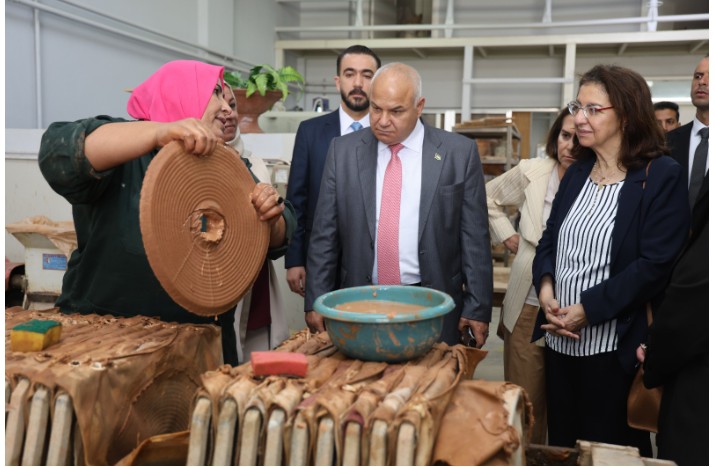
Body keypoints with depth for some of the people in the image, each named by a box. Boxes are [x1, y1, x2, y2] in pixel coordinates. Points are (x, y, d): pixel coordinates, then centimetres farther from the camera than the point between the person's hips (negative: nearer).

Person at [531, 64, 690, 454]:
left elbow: (654, 264, -16)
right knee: (561, 445, 17)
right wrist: (545, 287, -8)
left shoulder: (661, 177, -9)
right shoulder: (577, 174, 12)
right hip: (559, 341, 6)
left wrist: (587, 310, -19)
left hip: (613, 347, -6)